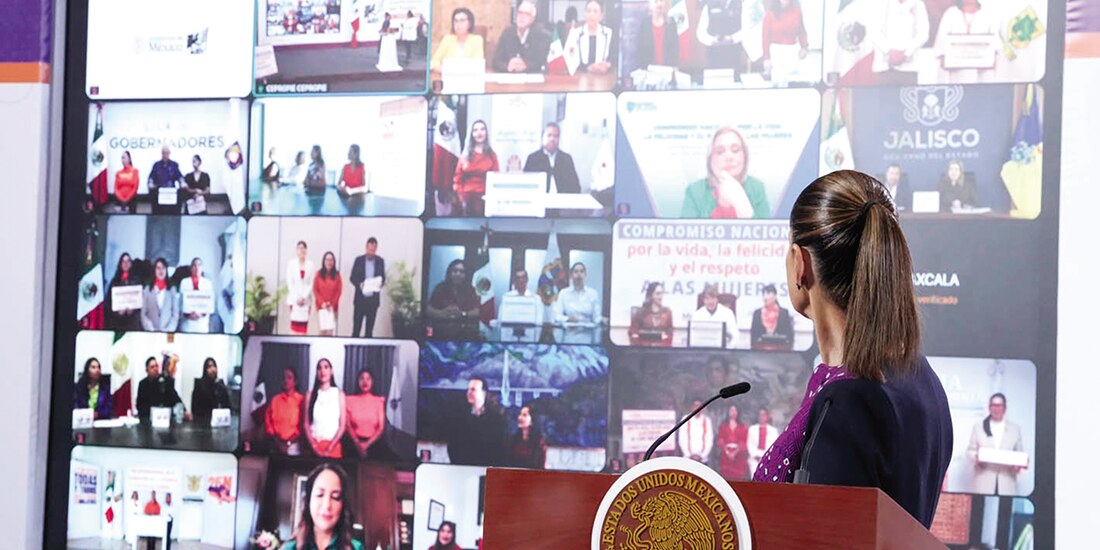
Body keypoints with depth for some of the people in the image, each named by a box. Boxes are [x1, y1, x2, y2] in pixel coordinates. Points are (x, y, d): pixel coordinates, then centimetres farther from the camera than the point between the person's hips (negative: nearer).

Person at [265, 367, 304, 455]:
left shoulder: (301, 401, 1)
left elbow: (303, 426, -3)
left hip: (293, 446, -3)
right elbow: (268, 422, 6)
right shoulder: (275, 400, 10)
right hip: (276, 445, 3)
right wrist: (276, 441, -7)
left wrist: (288, 443, -10)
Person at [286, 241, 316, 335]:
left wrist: (303, 297, -8)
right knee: (295, 323, -7)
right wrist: (296, 298, -8)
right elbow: (290, 282, 0)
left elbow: (311, 283, 1)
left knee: (303, 325, -2)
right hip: (294, 298, -1)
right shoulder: (291, 263, 2)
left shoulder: (310, 264, 3)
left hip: (306, 299, 1)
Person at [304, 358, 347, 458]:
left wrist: (329, 448, -10)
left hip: (333, 445, -1)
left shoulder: (339, 394, 4)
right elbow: (306, 424, 3)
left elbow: (343, 425, -1)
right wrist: (314, 447, -9)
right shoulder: (310, 394, 6)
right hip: (314, 445, 1)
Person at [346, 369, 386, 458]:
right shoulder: (350, 400, 10)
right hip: (354, 442, 0)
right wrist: (357, 443, -14)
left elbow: (381, 427, 2)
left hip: (373, 442, 0)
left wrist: (367, 444, -12)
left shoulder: (379, 401, 9)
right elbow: (348, 425, 2)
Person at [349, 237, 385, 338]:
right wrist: (359, 285, -18)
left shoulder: (380, 261, 4)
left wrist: (381, 284, -13)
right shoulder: (359, 260, 1)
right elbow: (352, 278, 2)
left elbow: (383, 278, 9)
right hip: (360, 298, -1)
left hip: (373, 299, 1)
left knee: (369, 327, 5)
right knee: (356, 326, 0)